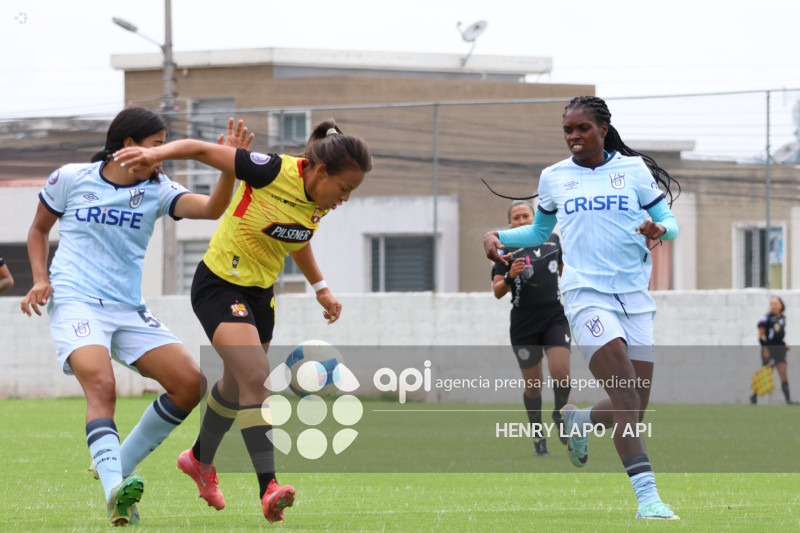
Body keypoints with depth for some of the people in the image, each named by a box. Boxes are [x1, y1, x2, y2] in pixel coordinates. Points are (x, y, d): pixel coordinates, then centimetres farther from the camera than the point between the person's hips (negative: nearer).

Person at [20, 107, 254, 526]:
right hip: (75, 302, -5)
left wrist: (229, 167, -28)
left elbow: (211, 208, -11)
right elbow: (39, 229, 15)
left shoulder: (156, 191, 5)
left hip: (128, 310, 5)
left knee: (190, 383, -7)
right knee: (101, 385, -30)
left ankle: (117, 467, 7)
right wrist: (40, 279, 0)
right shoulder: (71, 178, 1)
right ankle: (115, 492, -46)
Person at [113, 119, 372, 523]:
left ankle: (200, 459, 48)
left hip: (260, 293, 8)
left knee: (237, 385, 21)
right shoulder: (272, 172, -25)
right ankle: (268, 489, -28)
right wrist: (159, 153, -34)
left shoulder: (318, 204, -2)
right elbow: (203, 150, -20)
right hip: (219, 287, -8)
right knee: (255, 377, -23)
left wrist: (320, 288, 22)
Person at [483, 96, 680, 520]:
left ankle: (580, 419, 35)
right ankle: (647, 494, -26)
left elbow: (669, 222, 9)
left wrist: (658, 228, -14)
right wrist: (499, 236, 8)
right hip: (586, 294, -2)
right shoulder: (554, 178, 11)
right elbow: (539, 231, 26)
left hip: (634, 296, 2)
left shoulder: (633, 170, 8)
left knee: (635, 410, 1)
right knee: (627, 396, -20)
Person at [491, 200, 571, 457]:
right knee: (533, 383, 3)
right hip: (523, 323, -1)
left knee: (561, 373, -16)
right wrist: (510, 276, -23)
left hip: (555, 317, 1)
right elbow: (497, 291, -5)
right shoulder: (506, 250, -1)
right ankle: (538, 434, 20)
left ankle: (560, 414, 13)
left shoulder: (552, 240, 7)